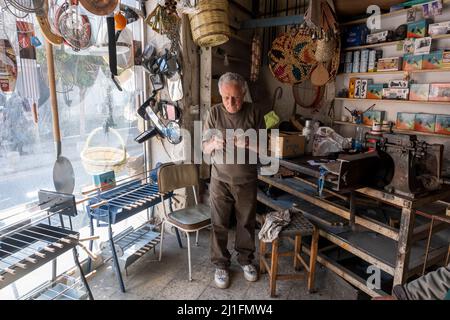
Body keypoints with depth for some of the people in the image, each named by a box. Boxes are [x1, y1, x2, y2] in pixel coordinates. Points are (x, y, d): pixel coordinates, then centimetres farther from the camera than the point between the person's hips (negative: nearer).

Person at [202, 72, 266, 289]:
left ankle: (245, 259, 36)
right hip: (220, 179, 0)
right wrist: (213, 143, -25)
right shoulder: (215, 113, -5)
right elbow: (204, 148, -2)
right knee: (219, 224, 7)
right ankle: (221, 264, 27)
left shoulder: (254, 112, -6)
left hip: (247, 180, 0)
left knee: (247, 222, 14)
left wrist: (248, 143, -27)